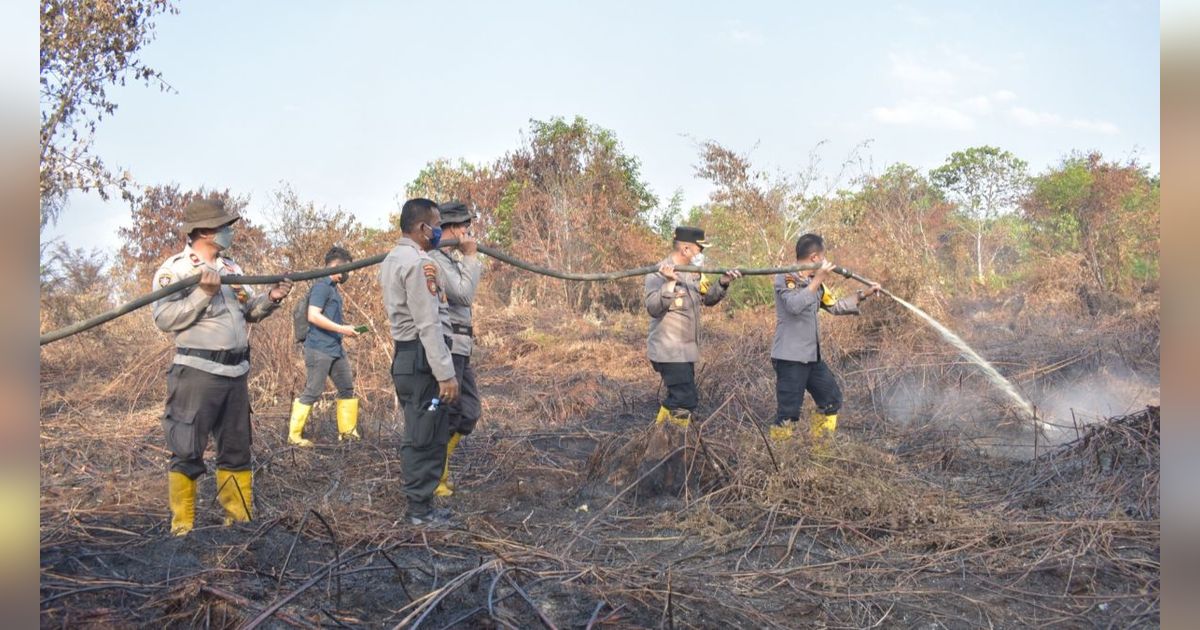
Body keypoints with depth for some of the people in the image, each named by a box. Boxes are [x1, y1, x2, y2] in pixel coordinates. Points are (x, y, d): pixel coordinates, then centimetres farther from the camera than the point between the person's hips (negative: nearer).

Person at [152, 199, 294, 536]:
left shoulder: (230, 268, 14)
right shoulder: (175, 269, -7)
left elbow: (250, 311, 17)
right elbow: (165, 319, -16)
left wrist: (271, 298, -1)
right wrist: (204, 293, -22)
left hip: (235, 372, 7)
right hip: (197, 372, -7)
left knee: (237, 450, 13)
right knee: (187, 452, -1)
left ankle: (239, 518, 23)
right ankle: (182, 526, 9)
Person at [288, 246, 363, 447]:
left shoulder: (333, 288, 17)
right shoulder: (322, 286, -11)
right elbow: (313, 316, -20)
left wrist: (345, 327, 13)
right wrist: (341, 329, -19)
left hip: (336, 349, 10)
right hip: (319, 349, -10)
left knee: (347, 389, 11)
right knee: (311, 393, -5)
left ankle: (347, 431, 20)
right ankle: (294, 435, 3)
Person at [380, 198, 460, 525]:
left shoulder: (391, 260, 14)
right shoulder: (419, 263, -18)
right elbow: (429, 325, -21)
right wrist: (446, 374, -20)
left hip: (404, 356, 10)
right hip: (422, 359, -10)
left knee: (417, 433, 18)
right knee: (428, 435, -1)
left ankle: (417, 500, 27)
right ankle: (421, 507, 7)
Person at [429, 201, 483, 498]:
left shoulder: (451, 258, 16)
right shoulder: (434, 259, -14)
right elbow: (464, 294, -20)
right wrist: (471, 256, -11)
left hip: (460, 349, 10)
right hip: (445, 348, -10)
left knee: (469, 411, 15)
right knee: (446, 416, -3)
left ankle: (439, 469, 27)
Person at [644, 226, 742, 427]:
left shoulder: (693, 273, 10)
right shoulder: (659, 274, -16)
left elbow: (708, 298, 17)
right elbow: (653, 308, -28)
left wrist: (722, 283, 1)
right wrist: (669, 283, -38)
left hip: (686, 350, 9)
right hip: (669, 351, -9)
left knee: (677, 398, 18)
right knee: (685, 401, -11)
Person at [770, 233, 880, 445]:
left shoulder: (814, 282, 14)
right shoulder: (786, 278, -11)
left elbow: (835, 306, 23)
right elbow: (795, 305, -29)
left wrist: (863, 294, 19)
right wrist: (818, 280, -25)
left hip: (812, 356, 9)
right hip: (790, 358, -9)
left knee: (832, 399, 17)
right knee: (788, 414, -10)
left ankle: (818, 450, 28)